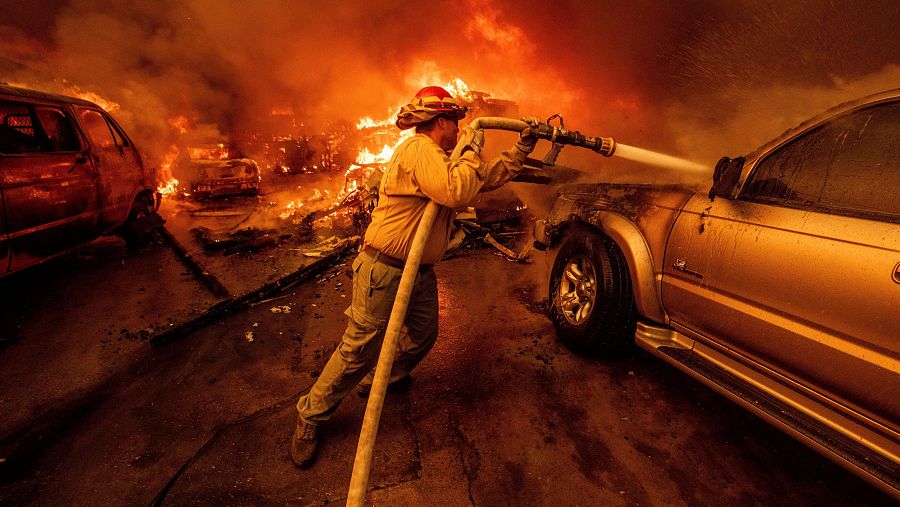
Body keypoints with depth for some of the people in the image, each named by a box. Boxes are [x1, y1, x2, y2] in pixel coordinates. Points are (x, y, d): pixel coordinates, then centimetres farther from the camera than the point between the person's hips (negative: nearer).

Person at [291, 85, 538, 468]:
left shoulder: (439, 158, 15)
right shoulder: (419, 149, -18)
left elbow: (489, 178, 18)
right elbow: (456, 192, -32)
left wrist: (523, 146, 13)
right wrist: (471, 150, -16)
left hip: (419, 271, 10)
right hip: (385, 270, -10)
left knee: (423, 336, 18)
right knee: (360, 350, -1)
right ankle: (310, 416, 20)